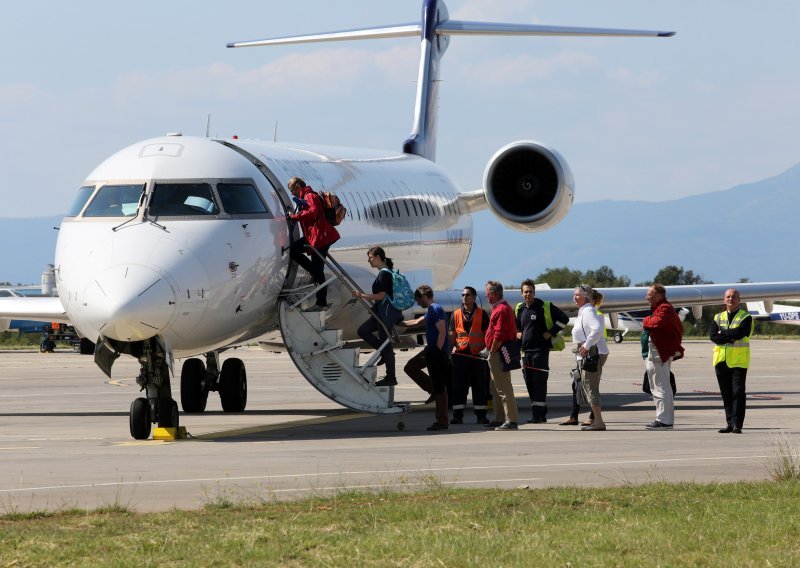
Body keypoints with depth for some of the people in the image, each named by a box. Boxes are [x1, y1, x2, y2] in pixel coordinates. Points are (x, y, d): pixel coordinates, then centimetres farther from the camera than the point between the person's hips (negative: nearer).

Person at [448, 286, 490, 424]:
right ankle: (457, 415, 5)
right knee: (458, 386, 1)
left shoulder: (481, 314, 6)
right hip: (460, 354, 1)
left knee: (479, 386, 2)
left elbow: (487, 334, 6)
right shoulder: (456, 315, 11)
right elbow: (452, 335, 11)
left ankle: (481, 415, 7)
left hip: (478, 354, -1)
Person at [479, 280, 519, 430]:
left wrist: (491, 352, -14)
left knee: (503, 388, -11)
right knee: (496, 389, 17)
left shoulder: (501, 310, -17)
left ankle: (511, 421, -12)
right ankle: (499, 419, 24)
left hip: (498, 354, -11)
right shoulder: (501, 307, 17)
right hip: (497, 354, 11)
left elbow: (499, 336, -22)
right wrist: (489, 351, 19)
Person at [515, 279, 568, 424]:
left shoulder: (545, 307, -5)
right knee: (530, 383, 7)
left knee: (539, 382, -11)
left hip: (541, 350, -7)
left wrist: (551, 333, -8)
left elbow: (564, 319, -4)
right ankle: (541, 414, 14)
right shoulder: (520, 309, 14)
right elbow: (515, 325, 33)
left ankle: (538, 414, -13)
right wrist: (517, 333, 13)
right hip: (526, 351, 7)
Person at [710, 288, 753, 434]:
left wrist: (723, 332, -5)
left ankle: (737, 424, -12)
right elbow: (713, 337, -2)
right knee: (726, 393, 6)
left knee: (738, 392, -10)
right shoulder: (718, 317, 13)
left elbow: (739, 333, -16)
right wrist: (731, 337, -12)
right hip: (721, 360, 4)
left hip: (739, 360, -4)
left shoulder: (745, 317, 2)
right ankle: (730, 423, 12)